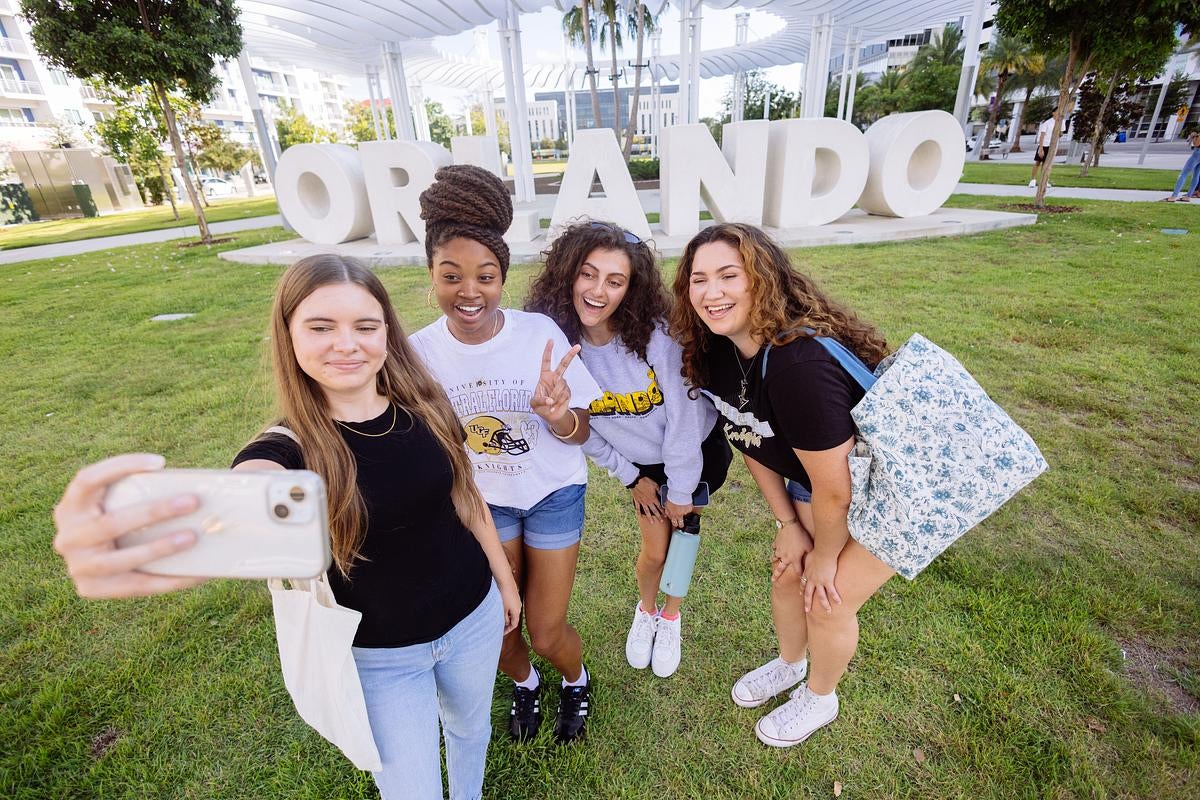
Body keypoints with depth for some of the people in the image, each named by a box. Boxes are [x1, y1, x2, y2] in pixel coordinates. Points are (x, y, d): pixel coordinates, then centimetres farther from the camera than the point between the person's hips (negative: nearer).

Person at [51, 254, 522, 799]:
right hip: (380, 656, -3)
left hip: (472, 618, 3)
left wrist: (505, 578, 9)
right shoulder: (289, 449, -23)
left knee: (470, 729, 29)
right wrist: (106, 536, -68)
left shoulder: (425, 407, -13)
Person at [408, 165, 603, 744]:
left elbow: (579, 434, -15)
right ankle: (524, 684, 52)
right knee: (496, 633, 13)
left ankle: (576, 682, 45)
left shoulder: (540, 333, -23)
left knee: (546, 635, 7)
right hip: (482, 499, 2)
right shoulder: (421, 350, -17)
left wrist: (557, 415, -36)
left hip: (553, 494, -2)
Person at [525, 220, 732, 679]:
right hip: (639, 460, 2)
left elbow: (683, 416, -22)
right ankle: (645, 611, 44)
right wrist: (629, 477, -2)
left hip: (697, 448, -1)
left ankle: (671, 618, 41)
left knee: (681, 532, 10)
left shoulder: (656, 333, -32)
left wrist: (681, 491, -12)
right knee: (655, 550, 9)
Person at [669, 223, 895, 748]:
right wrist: (788, 524, 1)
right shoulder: (714, 353, -15)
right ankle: (789, 664, 48)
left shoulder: (798, 363, -39)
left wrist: (825, 557, -10)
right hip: (814, 480, 6)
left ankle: (819, 698, 38)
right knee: (789, 576, 16)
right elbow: (752, 443, -2)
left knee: (829, 600, 4)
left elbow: (834, 489, -28)